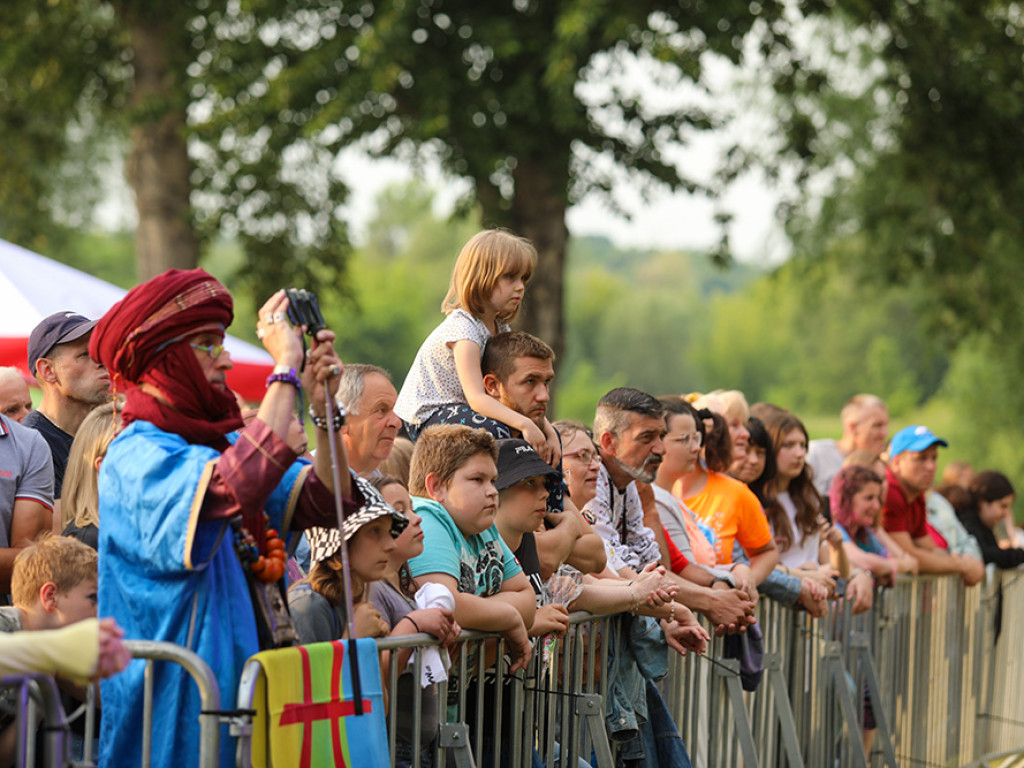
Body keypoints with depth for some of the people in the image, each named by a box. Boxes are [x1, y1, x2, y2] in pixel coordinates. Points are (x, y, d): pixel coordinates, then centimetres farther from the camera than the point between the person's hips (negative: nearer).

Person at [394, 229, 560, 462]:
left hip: (457, 408, 9)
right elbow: (476, 398, -32)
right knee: (494, 430, -35)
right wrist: (524, 423, -43)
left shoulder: (498, 327, 6)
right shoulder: (463, 328, -23)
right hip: (424, 416, -9)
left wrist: (548, 430, -11)